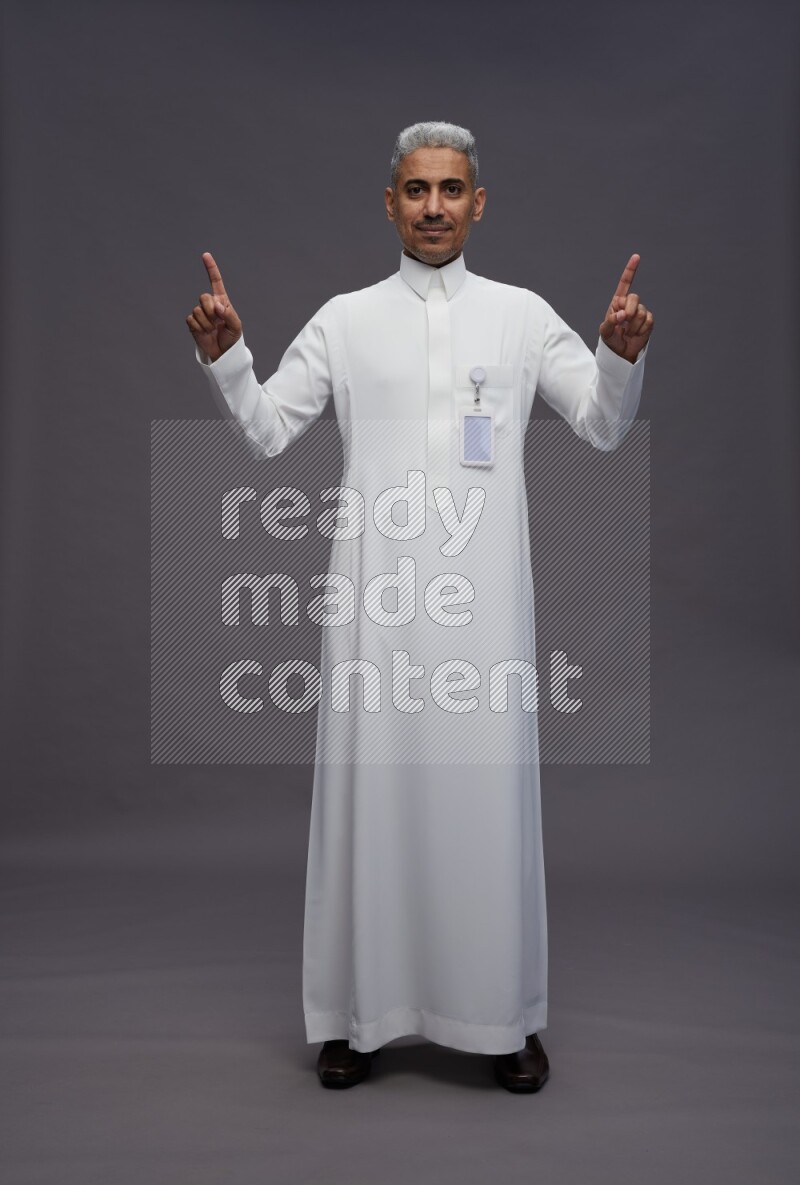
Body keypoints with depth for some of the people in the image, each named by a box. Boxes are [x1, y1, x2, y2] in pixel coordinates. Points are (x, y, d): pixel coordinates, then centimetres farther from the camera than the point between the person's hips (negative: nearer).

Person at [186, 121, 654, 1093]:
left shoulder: (523, 314, 11)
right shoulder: (344, 319, 11)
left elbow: (604, 427, 10)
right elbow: (267, 428, 8)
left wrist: (623, 353, -7)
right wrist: (224, 356, -7)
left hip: (483, 590, 0)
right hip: (376, 588, 0)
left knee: (489, 787, 2)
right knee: (369, 786, 3)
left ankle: (505, 1019, 18)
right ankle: (357, 1013, 18)